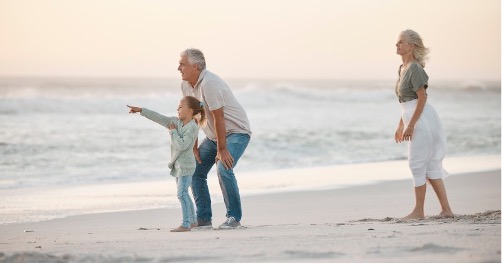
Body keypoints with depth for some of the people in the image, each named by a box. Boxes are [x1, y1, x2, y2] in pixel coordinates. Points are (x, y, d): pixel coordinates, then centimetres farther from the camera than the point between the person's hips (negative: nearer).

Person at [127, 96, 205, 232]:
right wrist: (141, 110, 5)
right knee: (183, 193, 16)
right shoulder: (176, 121, 7)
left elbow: (182, 145, -27)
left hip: (185, 166, -9)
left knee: (182, 193, -13)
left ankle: (186, 224, -12)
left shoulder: (192, 128, -18)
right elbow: (159, 118, 8)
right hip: (178, 165, 9)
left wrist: (173, 132, -16)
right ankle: (191, 220, 26)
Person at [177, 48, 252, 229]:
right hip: (213, 136, 9)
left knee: (223, 169, -27)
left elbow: (218, 118, -27)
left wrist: (221, 150, -25)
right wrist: (194, 147, 3)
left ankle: (234, 217, -15)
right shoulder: (186, 85, 0)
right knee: (195, 170, 3)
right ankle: (204, 219, 9)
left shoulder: (209, 84, -28)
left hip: (236, 132, -9)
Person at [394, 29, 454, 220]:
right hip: (415, 120, 10)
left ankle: (419, 211, 5)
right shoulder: (403, 68, 14)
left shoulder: (414, 69, -15)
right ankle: (446, 209, 13)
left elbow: (422, 98, -19)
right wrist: (401, 125, 23)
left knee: (417, 164, -3)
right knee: (431, 166, 10)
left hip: (422, 120, -10)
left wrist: (410, 125, -21)